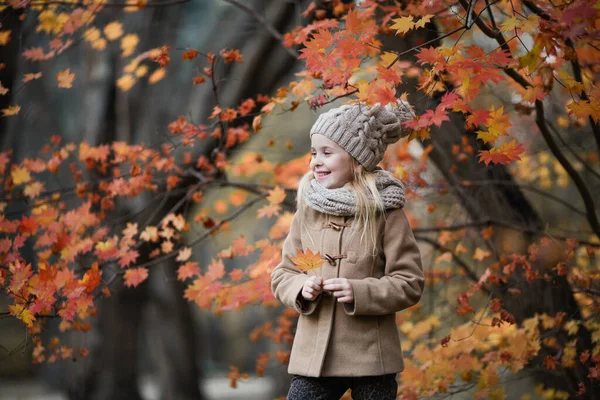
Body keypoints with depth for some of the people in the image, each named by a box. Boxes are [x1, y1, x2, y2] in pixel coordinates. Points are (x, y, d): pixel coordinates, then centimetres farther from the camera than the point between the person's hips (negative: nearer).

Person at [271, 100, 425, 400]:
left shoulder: (385, 212, -5)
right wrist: (302, 288, -10)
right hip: (314, 355, 3)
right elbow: (282, 275, 12)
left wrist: (360, 291, -18)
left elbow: (410, 284, -4)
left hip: (371, 358, -3)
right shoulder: (307, 212, 5)